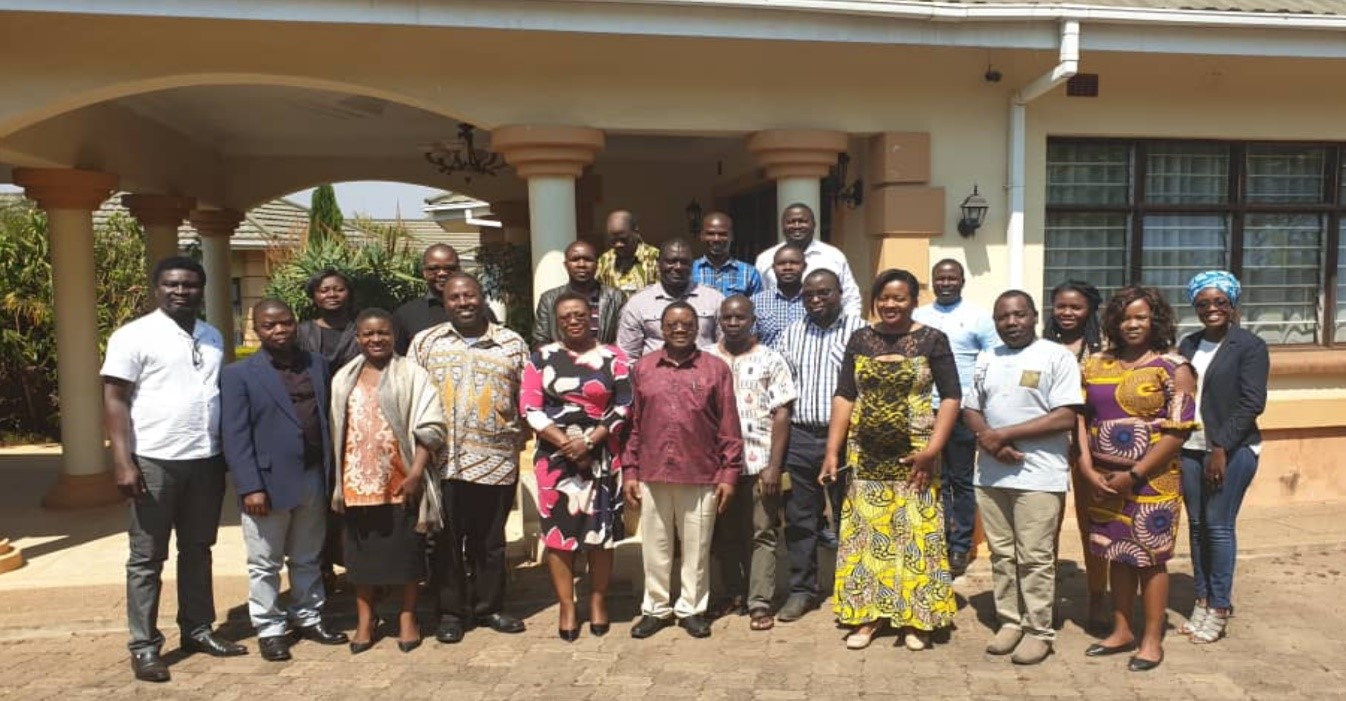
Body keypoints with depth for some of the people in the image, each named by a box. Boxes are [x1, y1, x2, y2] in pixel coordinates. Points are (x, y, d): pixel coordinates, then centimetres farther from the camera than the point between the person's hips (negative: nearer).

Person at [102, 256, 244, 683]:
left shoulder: (213, 338, 11)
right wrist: (123, 461, -16)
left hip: (205, 461, 5)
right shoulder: (134, 336, -7)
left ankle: (197, 630, 27)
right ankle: (144, 646, 14)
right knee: (147, 558, 5)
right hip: (154, 462, -5)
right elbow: (114, 400, -9)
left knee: (198, 551, 15)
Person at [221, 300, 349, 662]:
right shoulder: (239, 374, -5)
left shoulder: (317, 364, 8)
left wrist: (331, 473, 7)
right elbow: (235, 436, -9)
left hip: (314, 479, 4)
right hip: (268, 483, -4)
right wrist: (250, 487, -16)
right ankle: (270, 630, 22)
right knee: (265, 564, 8)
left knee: (308, 560, 17)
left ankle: (309, 619, 31)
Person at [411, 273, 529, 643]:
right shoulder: (425, 342, 7)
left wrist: (518, 438, -1)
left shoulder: (513, 344, 6)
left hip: (496, 460, 0)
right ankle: (451, 611, 22)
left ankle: (489, 607, 26)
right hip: (442, 461, 0)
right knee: (447, 540, 8)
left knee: (490, 540, 11)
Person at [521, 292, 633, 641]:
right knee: (558, 530, 2)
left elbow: (624, 406, -3)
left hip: (602, 457, 0)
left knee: (601, 529, 4)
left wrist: (589, 442, -13)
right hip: (555, 456, 1)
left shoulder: (613, 357, 3)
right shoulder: (541, 358, 5)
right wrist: (566, 444, -12)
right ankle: (567, 607, 14)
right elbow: (530, 408, -2)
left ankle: (598, 602, 19)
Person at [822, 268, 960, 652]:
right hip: (866, 456, 3)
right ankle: (871, 613, 18)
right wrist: (832, 452, -3)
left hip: (913, 455, -3)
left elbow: (951, 397, -5)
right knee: (866, 533, 7)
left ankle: (917, 617, 16)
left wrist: (932, 449, -15)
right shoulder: (860, 339, 6)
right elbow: (844, 397, 4)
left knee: (916, 535, 2)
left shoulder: (932, 340, -2)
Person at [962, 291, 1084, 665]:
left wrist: (1002, 433, -15)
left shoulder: (1057, 356, -5)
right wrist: (987, 439, -9)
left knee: (1035, 558, 0)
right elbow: (970, 409, 14)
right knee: (1001, 554, 11)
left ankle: (1038, 631, 12)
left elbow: (1066, 417, -14)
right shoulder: (987, 359, 13)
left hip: (1039, 475, -5)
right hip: (991, 473, 5)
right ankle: (1009, 622, 23)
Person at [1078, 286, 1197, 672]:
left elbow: (1178, 430, -11)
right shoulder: (1097, 364, 8)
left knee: (1150, 557, 4)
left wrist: (1134, 475, -14)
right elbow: (1080, 417, 5)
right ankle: (1121, 631, 25)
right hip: (1104, 480, 4)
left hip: (1151, 480, -4)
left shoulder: (1173, 368, -5)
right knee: (1117, 554, 12)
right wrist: (1087, 467, -7)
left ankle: (1152, 639, 16)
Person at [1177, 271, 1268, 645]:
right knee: (1197, 524, 8)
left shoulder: (1250, 346, -5)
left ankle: (1219, 608, 10)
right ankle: (1202, 601, 19)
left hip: (1231, 450, -5)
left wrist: (1222, 448, -15)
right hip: (1190, 448, 5)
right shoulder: (1188, 345, 11)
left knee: (1219, 525, -2)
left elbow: (1252, 403, -10)